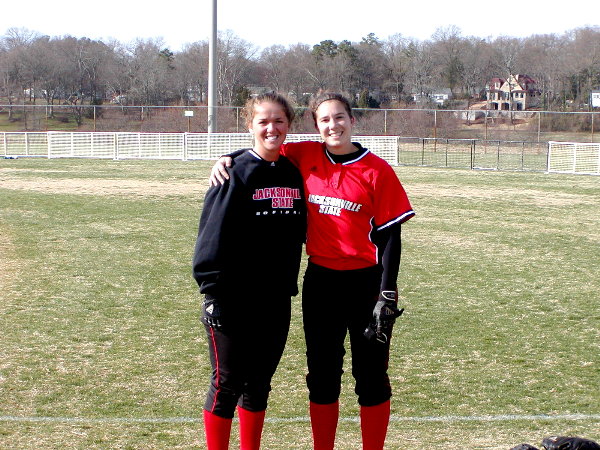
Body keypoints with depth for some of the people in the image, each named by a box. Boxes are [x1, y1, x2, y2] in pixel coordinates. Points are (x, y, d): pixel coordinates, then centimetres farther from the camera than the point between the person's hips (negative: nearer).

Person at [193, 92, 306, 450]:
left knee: (259, 383, 14)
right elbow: (214, 234, -13)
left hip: (277, 299, 5)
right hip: (234, 299, -5)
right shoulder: (237, 173, -10)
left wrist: (291, 284, 11)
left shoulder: (294, 173, 7)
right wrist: (213, 291, -17)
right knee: (227, 383, 2)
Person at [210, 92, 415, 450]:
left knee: (372, 378, 7)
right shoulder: (305, 158, 1)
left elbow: (390, 235, -7)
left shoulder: (377, 170, -7)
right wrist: (228, 159, -3)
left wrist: (387, 294, -11)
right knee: (322, 377, 12)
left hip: (366, 283, -3)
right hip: (320, 282, 3)